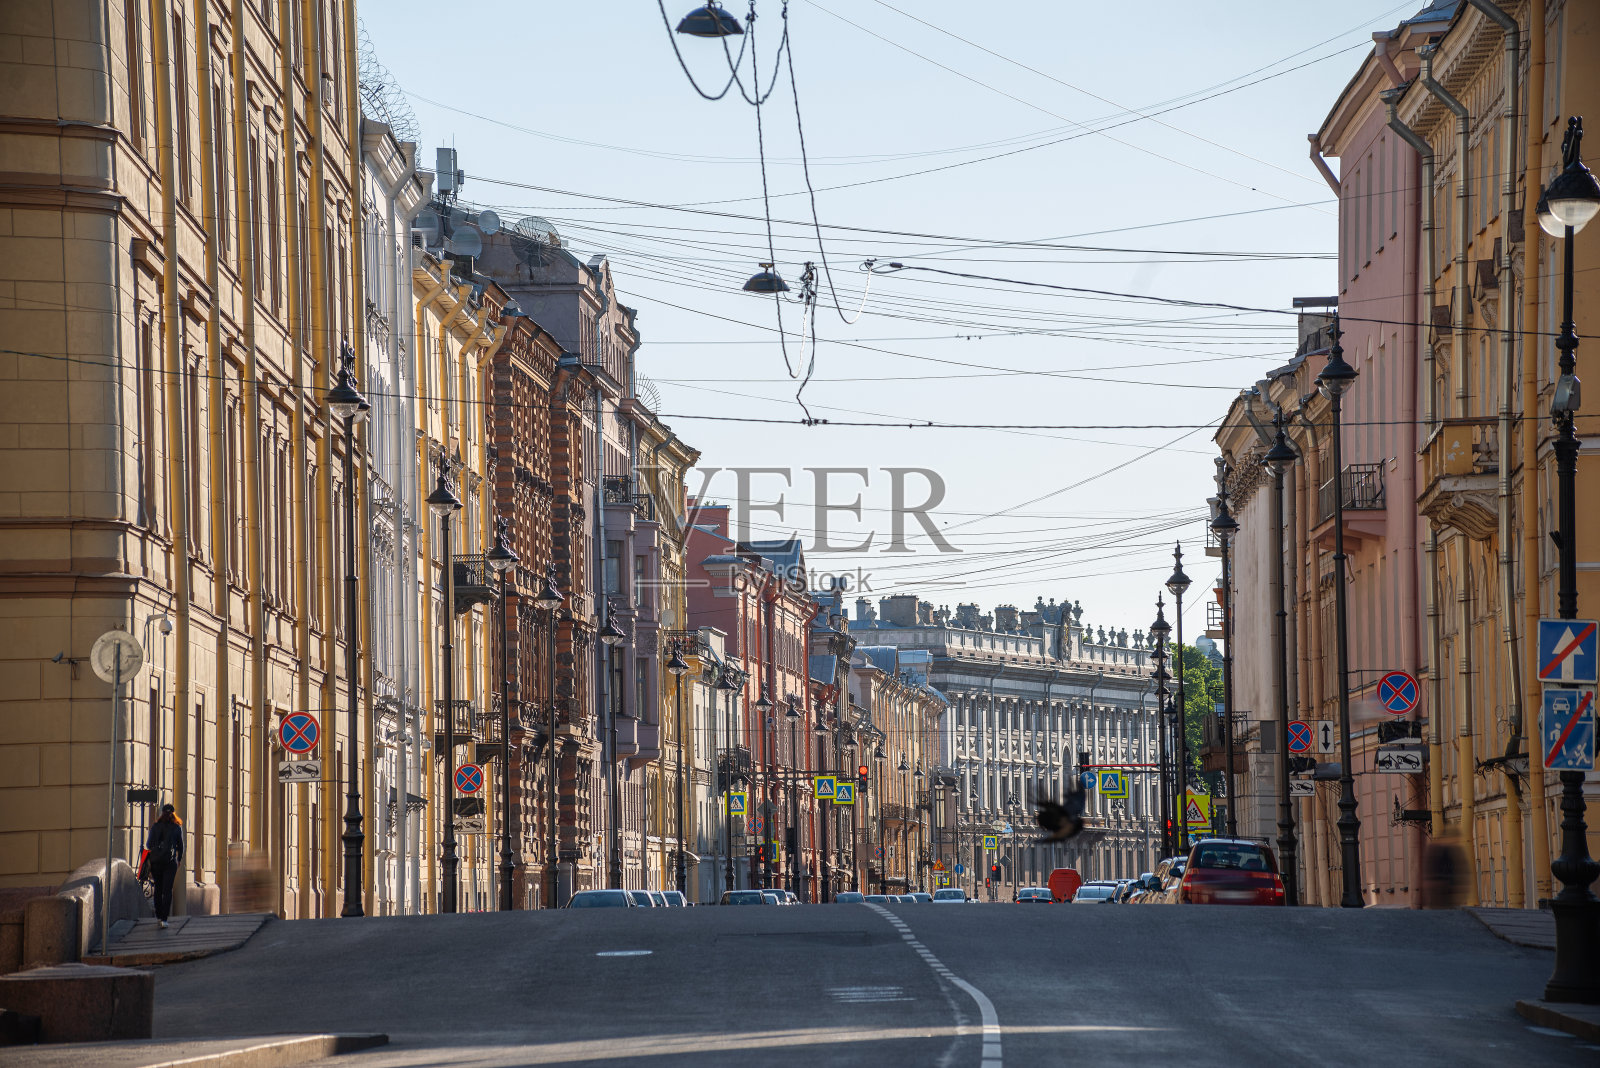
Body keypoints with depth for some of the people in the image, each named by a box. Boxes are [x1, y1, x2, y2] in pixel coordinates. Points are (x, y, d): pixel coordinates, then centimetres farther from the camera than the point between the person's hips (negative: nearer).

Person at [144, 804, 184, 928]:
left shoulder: (155, 827, 4)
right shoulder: (177, 828, 0)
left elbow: (148, 844, 5)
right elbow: (180, 845, 5)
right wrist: (179, 859, 21)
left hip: (156, 861, 2)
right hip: (170, 861, -2)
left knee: (158, 888, 16)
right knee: (167, 890, -2)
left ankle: (158, 916, 20)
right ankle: (164, 918, -11)